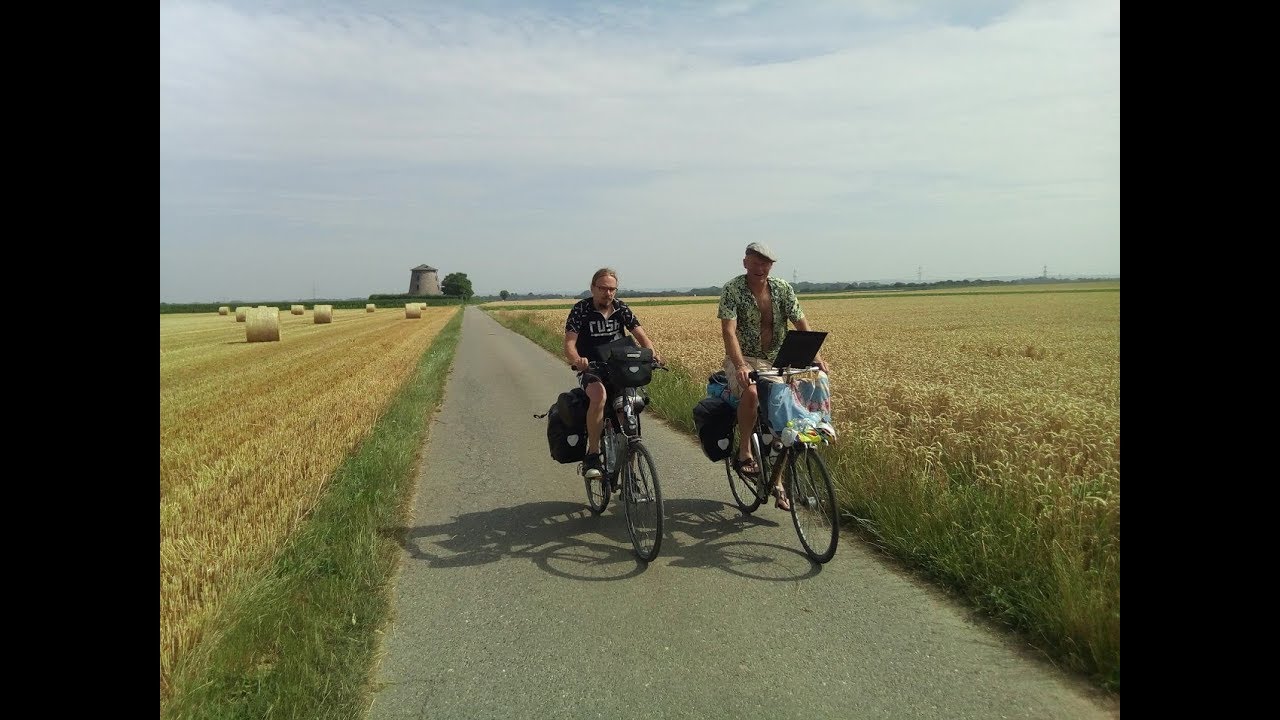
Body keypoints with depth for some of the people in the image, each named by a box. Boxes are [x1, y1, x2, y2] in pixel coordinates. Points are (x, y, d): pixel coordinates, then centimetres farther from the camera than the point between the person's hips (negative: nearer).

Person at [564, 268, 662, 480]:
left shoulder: (621, 308, 4)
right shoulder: (580, 309, -5)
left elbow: (640, 335, -2)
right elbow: (569, 343, -14)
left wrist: (652, 353, -25)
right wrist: (577, 360, -37)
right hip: (590, 370, -3)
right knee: (599, 394, -36)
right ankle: (592, 456, -26)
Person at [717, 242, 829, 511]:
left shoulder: (782, 288, -1)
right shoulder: (732, 289, -12)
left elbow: (802, 324, -2)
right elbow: (728, 330, -23)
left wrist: (816, 356, -18)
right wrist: (740, 366, -38)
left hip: (775, 361, 4)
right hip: (743, 359, -4)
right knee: (751, 393, -35)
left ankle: (778, 481, 7)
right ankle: (744, 450, -13)